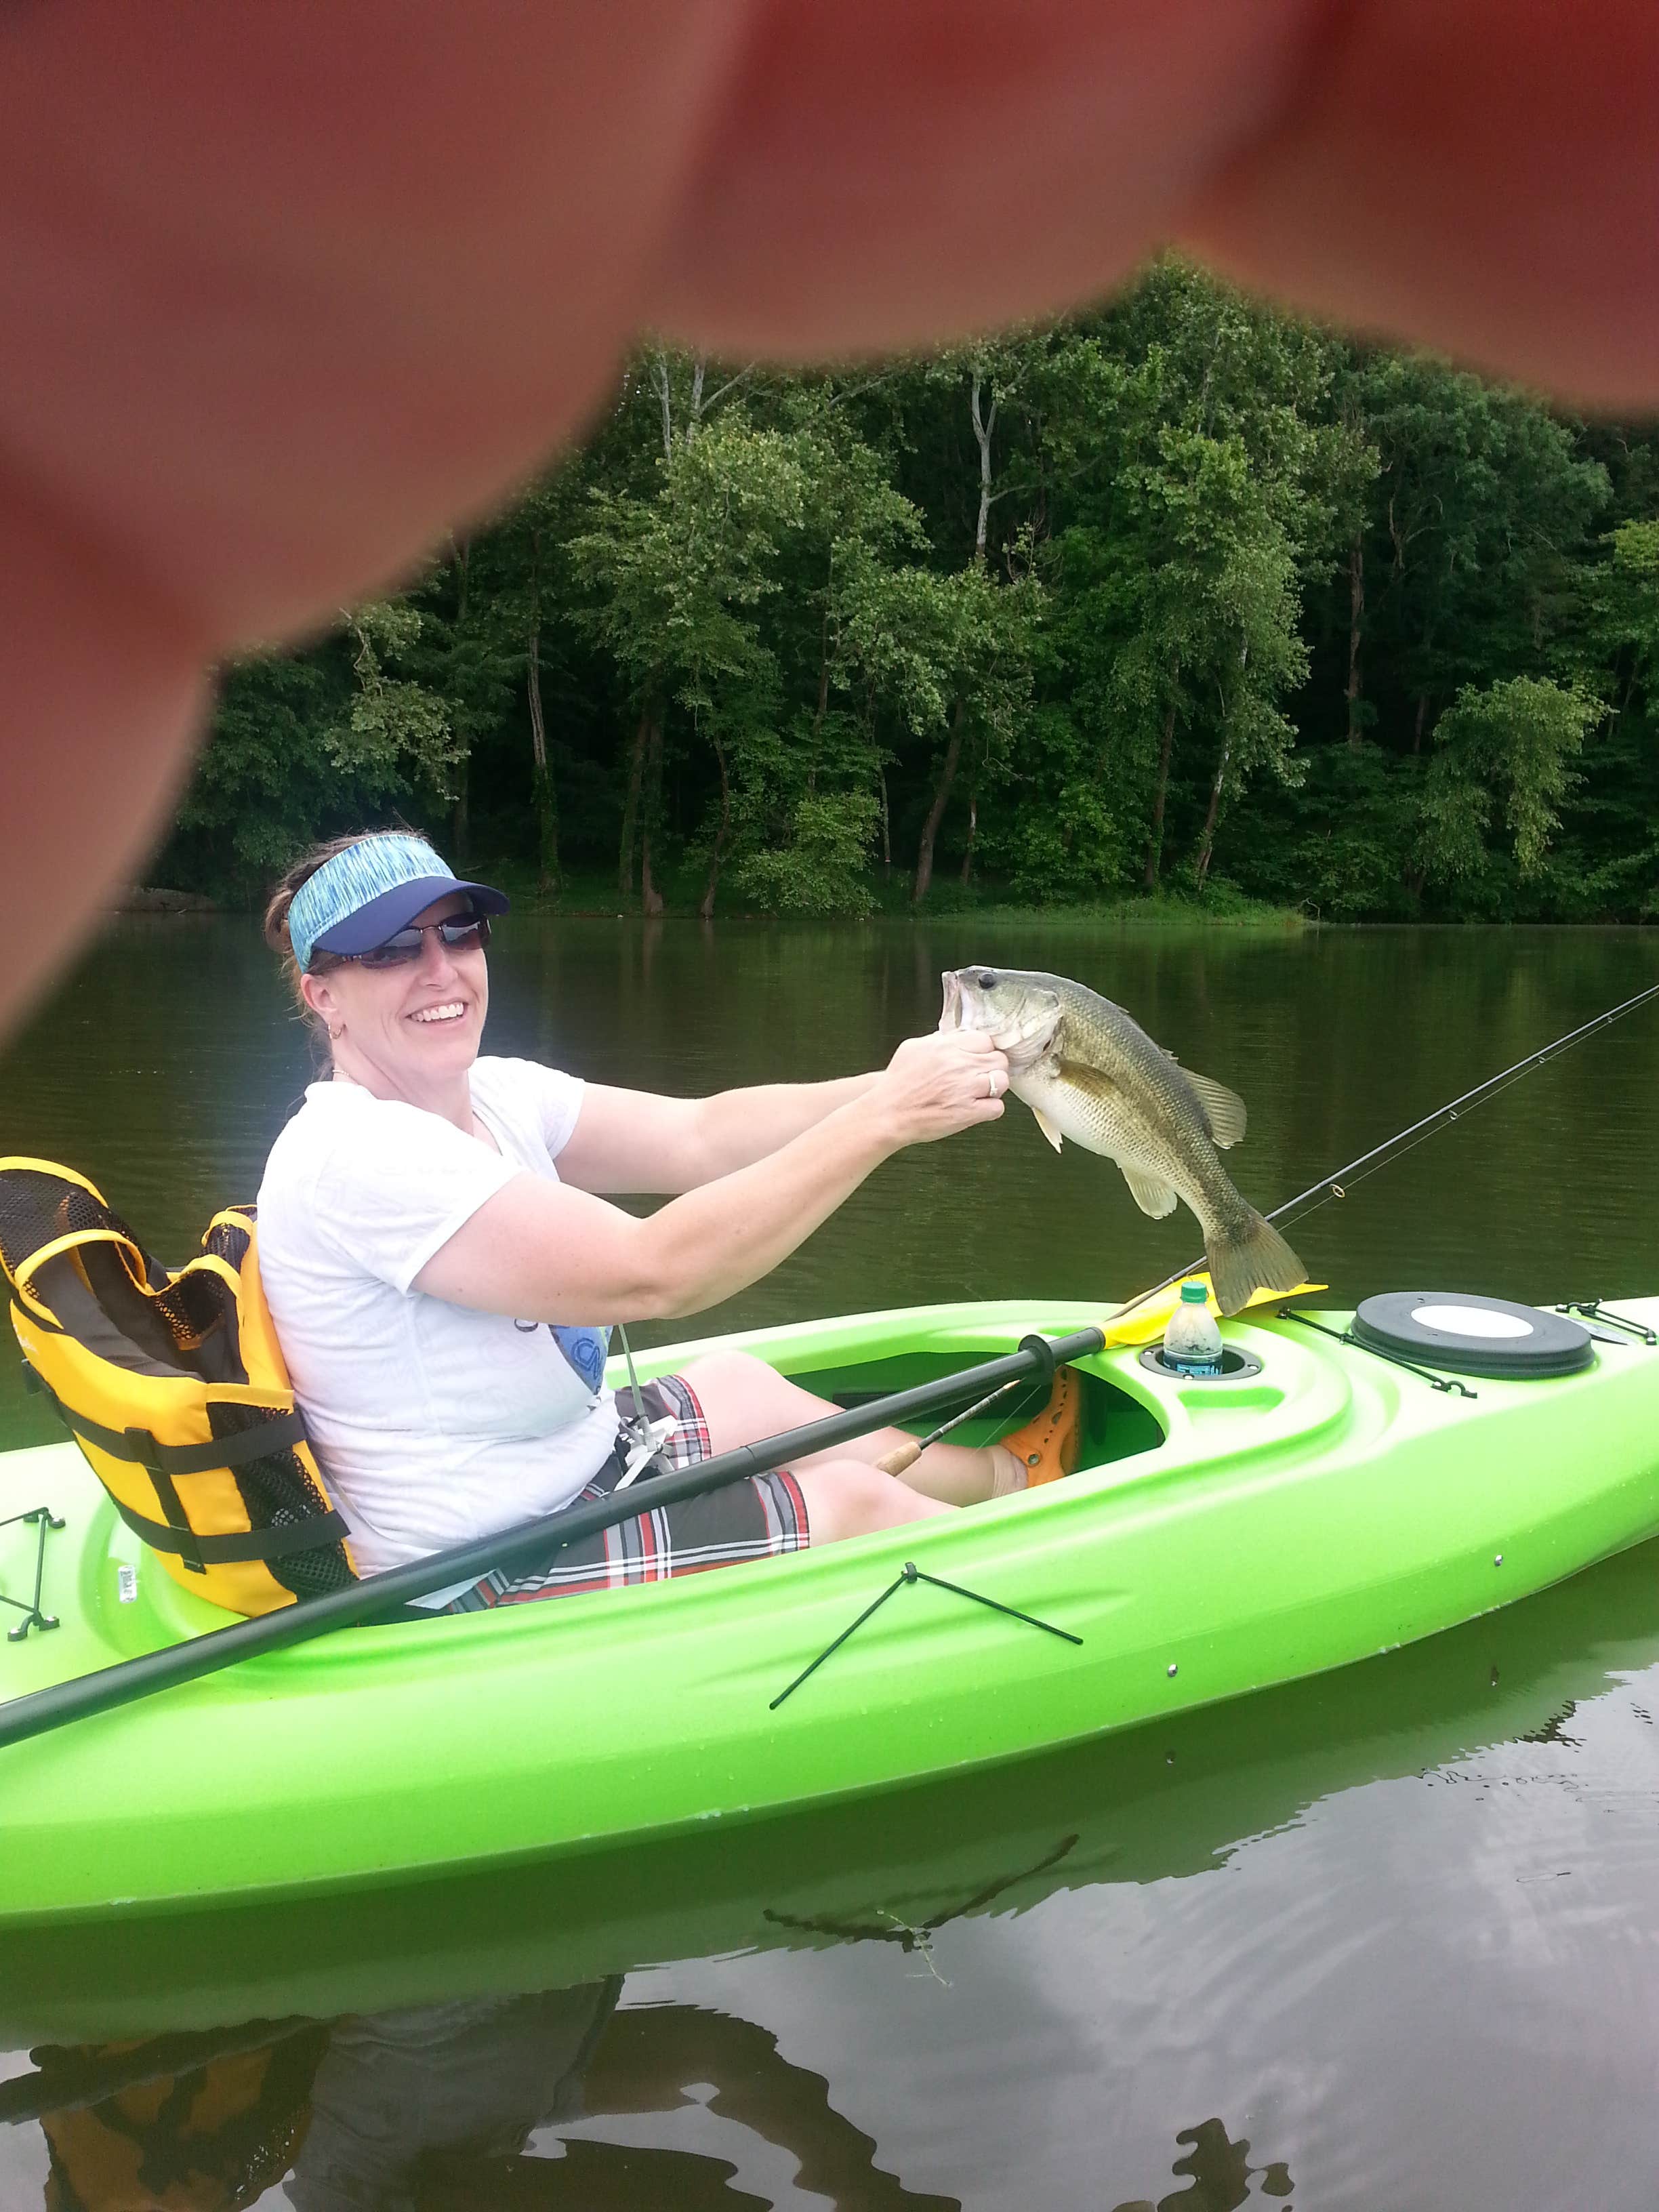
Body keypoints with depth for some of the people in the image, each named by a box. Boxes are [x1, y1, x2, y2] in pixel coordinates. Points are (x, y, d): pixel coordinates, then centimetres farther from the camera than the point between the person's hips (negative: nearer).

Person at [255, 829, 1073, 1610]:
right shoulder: (356, 1156, -27)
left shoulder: (490, 1095, 1)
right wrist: (884, 1116, -30)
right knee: (848, 1501, -2)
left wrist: (894, 1087, -22)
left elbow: (700, 1136, -8)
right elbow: (647, 1273, -33)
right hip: (477, 1588, -9)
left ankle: (1002, 1477, 40)